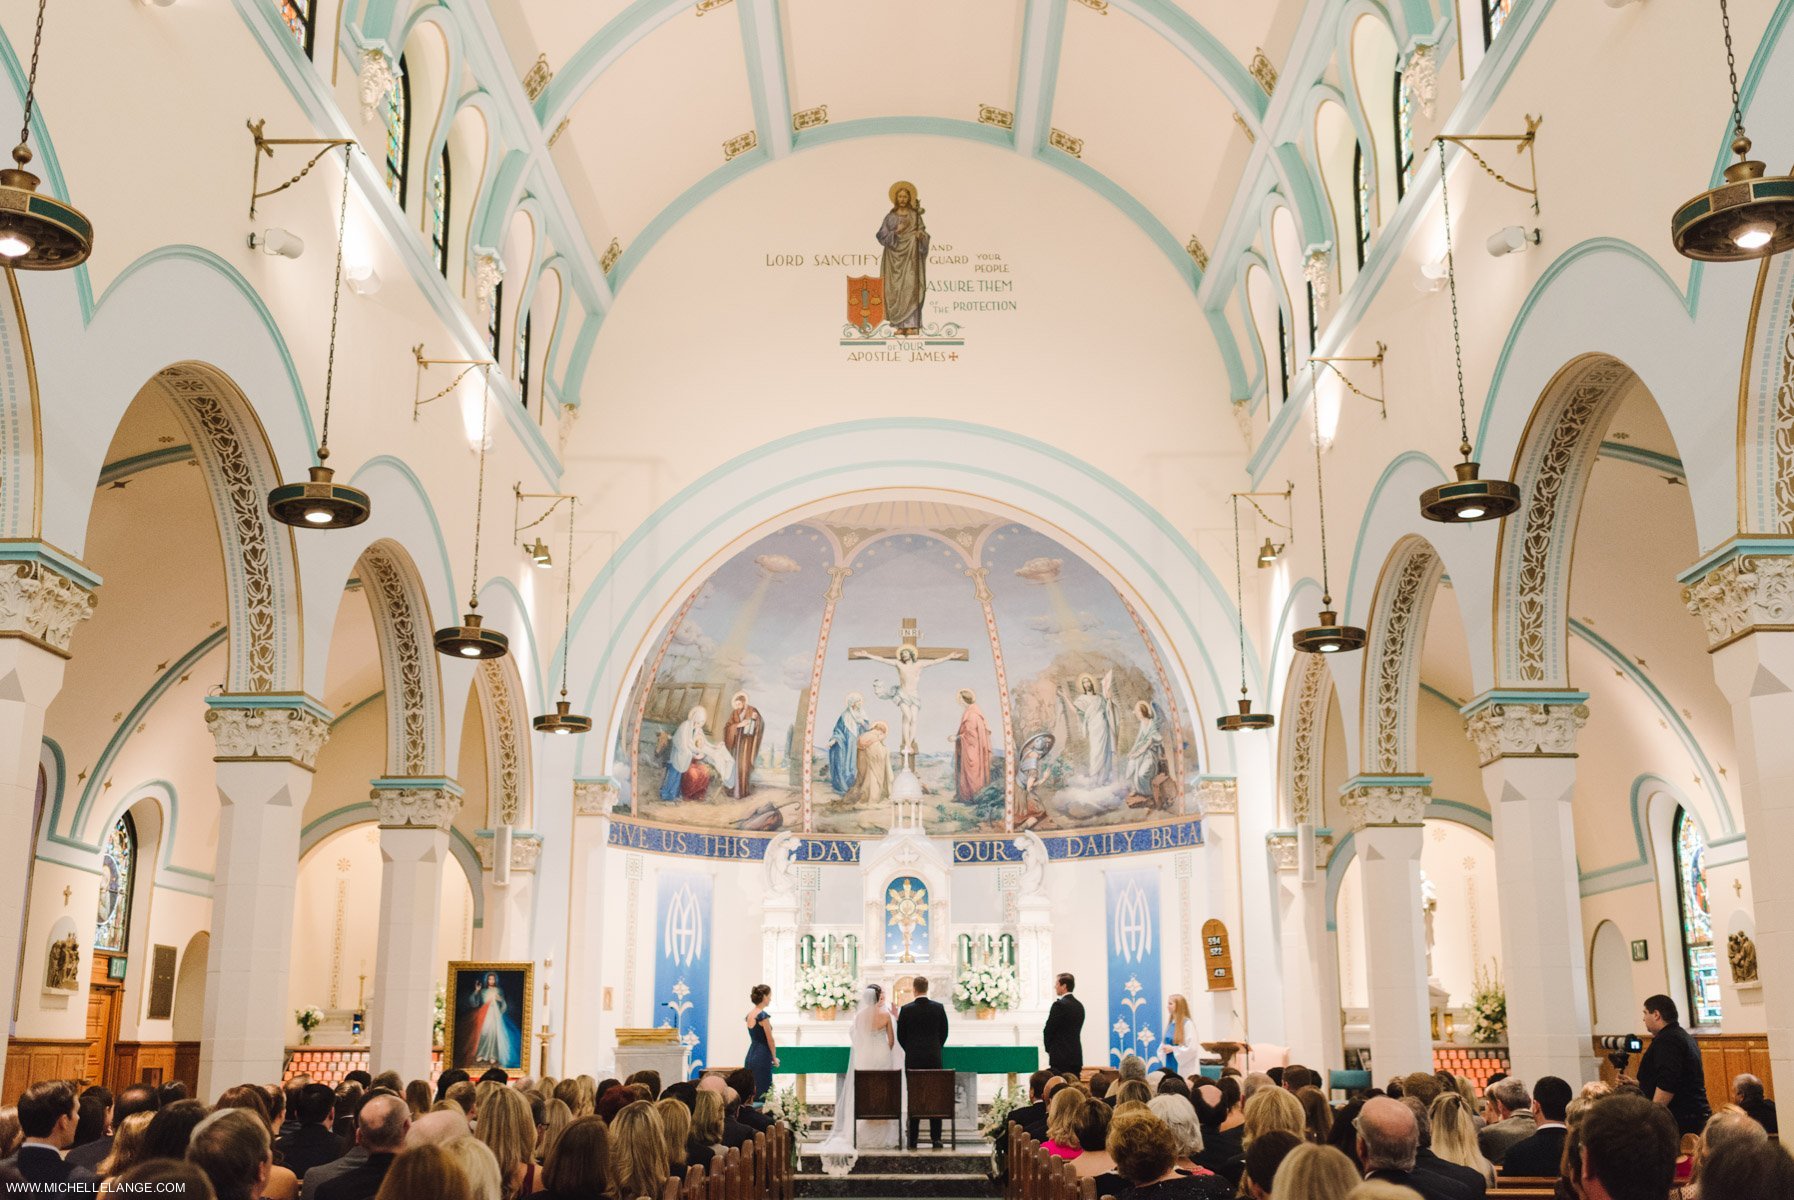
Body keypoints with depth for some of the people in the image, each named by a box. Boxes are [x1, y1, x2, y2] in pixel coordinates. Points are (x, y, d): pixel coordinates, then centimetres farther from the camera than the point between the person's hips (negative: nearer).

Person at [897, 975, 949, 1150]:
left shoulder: (906, 1009, -7)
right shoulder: (939, 1007, -1)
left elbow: (900, 1036, 0)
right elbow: (944, 1033, 5)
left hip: (913, 1059, -1)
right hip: (934, 1058, 1)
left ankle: (913, 1140, 3)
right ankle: (936, 1138, 3)